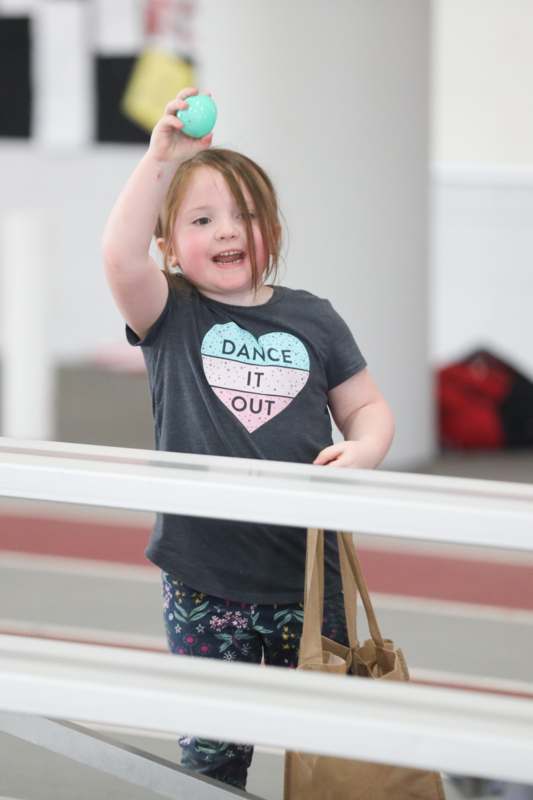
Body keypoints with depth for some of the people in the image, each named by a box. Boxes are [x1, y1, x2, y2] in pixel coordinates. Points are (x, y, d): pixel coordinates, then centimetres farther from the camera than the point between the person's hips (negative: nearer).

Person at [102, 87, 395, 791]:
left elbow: (366, 405, 12)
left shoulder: (311, 318, 5)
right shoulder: (171, 316, -1)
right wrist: (161, 160, -28)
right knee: (212, 746, 7)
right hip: (203, 575, -1)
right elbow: (121, 256, -20)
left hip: (304, 570, 1)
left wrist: (363, 449, -11)